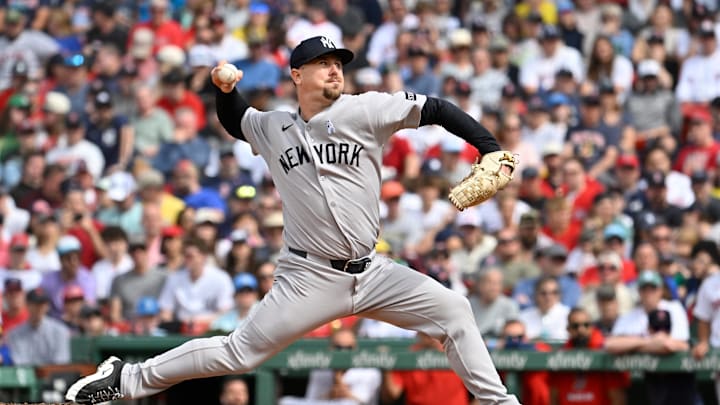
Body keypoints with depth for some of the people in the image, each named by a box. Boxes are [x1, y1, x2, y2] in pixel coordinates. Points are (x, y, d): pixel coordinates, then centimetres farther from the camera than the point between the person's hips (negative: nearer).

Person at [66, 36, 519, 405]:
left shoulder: (364, 110, -4)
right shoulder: (273, 128, 5)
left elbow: (435, 109, -8)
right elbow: (234, 120, 28)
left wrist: (492, 150, -18)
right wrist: (225, 89, 6)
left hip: (372, 273, 1)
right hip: (310, 277, -1)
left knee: (453, 310, -7)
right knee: (239, 353, -5)